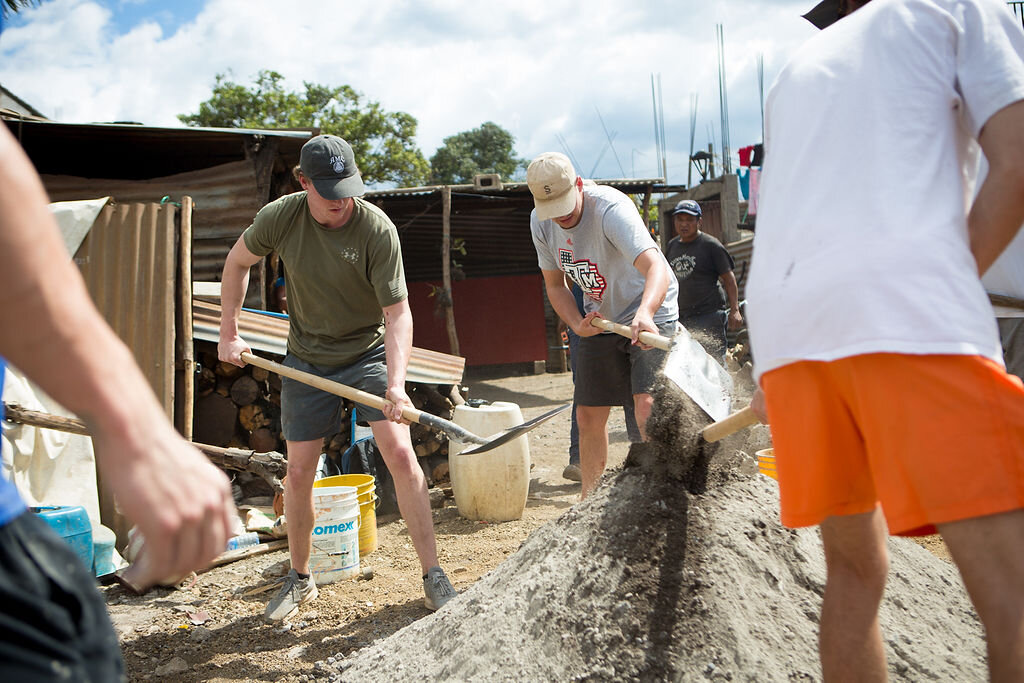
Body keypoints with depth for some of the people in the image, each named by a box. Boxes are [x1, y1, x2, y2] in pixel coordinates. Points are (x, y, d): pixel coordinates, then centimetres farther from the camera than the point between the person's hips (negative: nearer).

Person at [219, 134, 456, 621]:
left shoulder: (378, 230, -22)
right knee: (298, 473, 4)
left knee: (400, 453, -15)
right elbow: (237, 263, 7)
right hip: (306, 358, 3)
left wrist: (396, 383, -36)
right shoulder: (280, 217, -13)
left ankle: (433, 576, -4)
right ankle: (299, 579, 25)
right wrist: (228, 334, 5)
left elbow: (398, 313, -23)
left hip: (369, 351, -2)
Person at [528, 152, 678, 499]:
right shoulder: (541, 222, -8)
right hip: (600, 321, 6)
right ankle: (589, 501, 22)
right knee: (589, 416, 7)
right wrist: (576, 324, -12)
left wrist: (645, 312, -62)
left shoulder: (611, 208, -28)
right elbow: (555, 284, 5)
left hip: (651, 313, -6)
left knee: (647, 408, -22)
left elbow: (656, 267, -43)